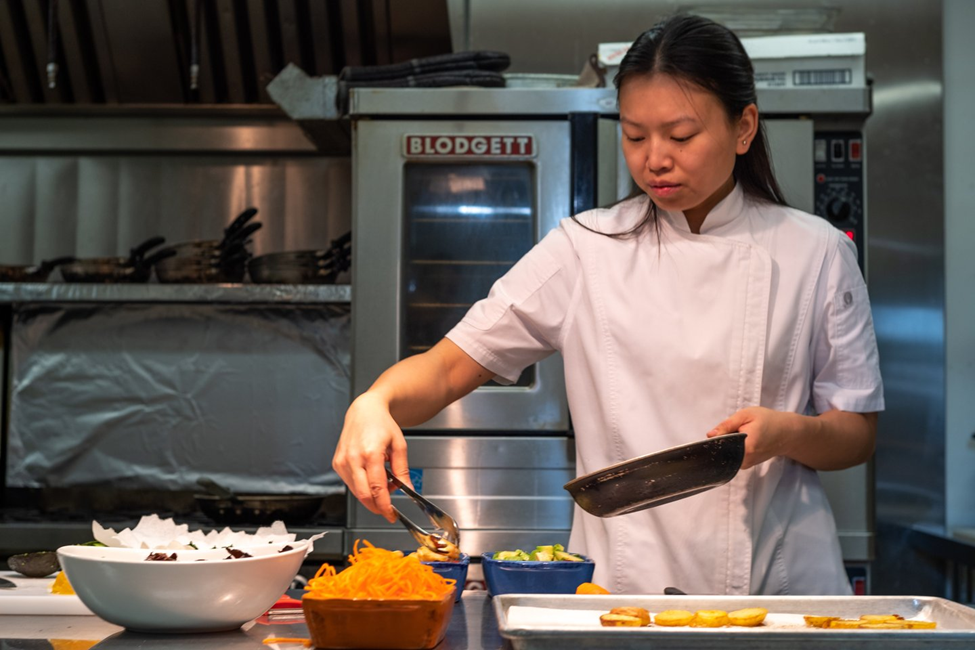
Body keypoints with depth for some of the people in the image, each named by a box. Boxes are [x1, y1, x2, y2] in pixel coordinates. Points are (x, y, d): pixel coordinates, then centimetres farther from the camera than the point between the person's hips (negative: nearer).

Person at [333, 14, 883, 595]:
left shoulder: (815, 253, 4)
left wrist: (786, 432, -13)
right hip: (620, 584, 0)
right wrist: (374, 403, -19)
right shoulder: (587, 249, 4)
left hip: (781, 581, 1)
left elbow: (859, 436, 9)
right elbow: (450, 367, 1)